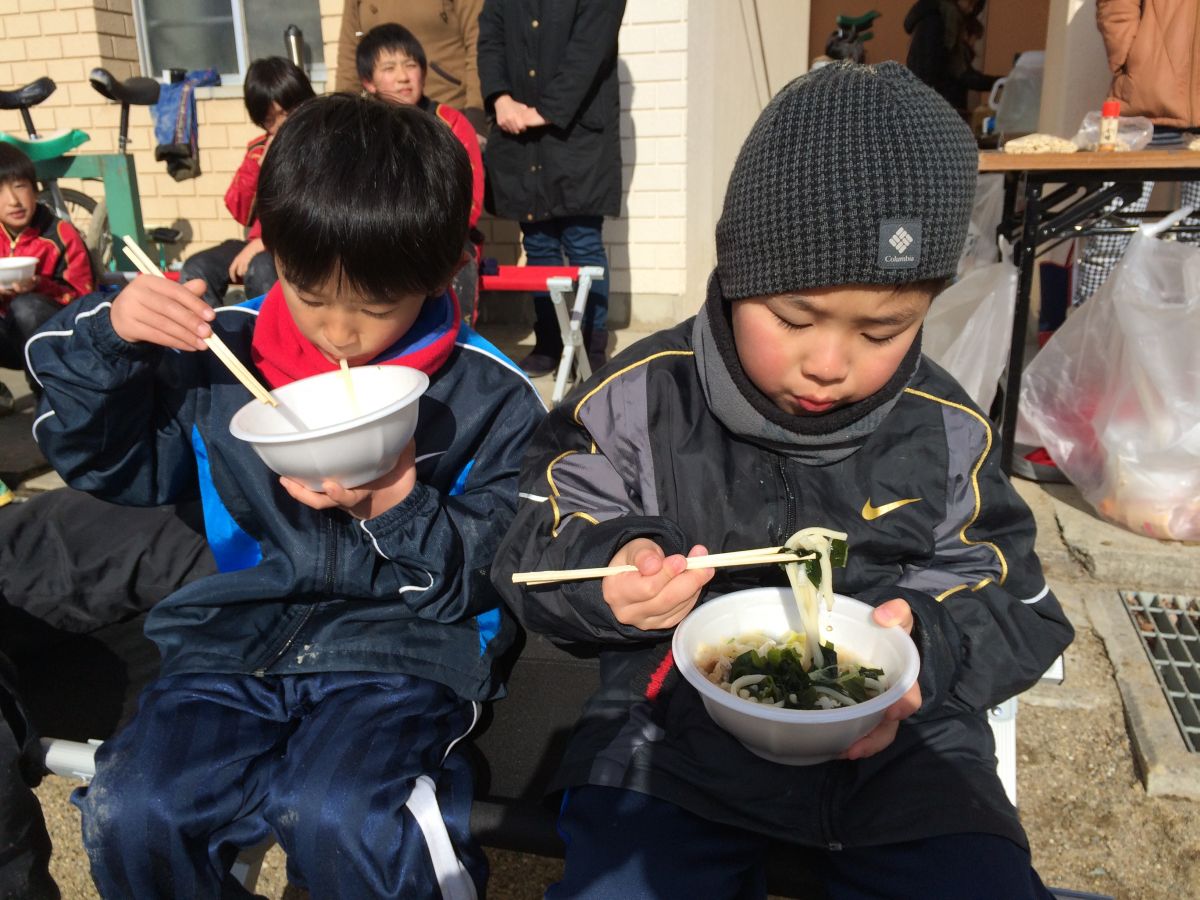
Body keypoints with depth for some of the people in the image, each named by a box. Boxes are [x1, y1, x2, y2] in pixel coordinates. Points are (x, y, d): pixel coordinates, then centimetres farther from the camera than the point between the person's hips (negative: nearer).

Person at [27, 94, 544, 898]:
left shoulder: (489, 395, -4)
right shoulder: (223, 350, 3)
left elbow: (492, 577, -1)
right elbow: (111, 462, 13)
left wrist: (401, 508, -21)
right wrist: (107, 339, -5)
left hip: (405, 646, -3)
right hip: (237, 641, 4)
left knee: (336, 819, -29)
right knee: (130, 813, -20)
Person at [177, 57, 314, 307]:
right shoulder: (259, 149, 15)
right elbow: (241, 214, 8)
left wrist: (266, 241, -20)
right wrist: (259, 164, -5)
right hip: (262, 246, 6)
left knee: (261, 269, -36)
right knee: (196, 269, -17)